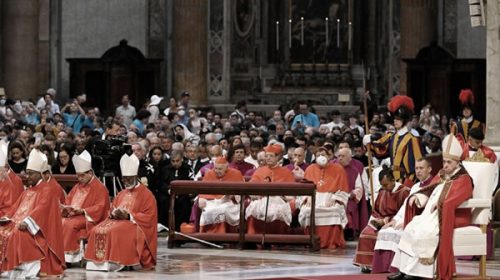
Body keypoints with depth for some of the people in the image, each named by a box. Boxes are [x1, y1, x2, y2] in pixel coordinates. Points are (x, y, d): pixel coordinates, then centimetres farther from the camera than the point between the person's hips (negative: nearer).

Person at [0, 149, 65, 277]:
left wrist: (27, 223, -30)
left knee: (19, 235, -35)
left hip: (36, 228, -8)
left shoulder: (47, 190, -5)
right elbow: (16, 208, 18)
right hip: (20, 223, 8)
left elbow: (41, 209, -18)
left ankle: (30, 268, -33)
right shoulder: (27, 191, 23)